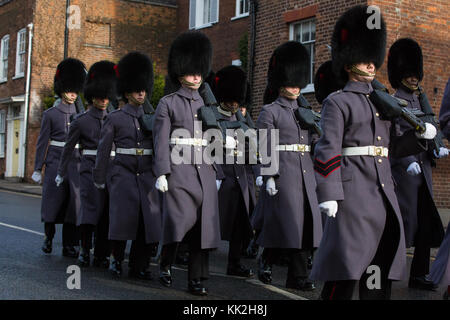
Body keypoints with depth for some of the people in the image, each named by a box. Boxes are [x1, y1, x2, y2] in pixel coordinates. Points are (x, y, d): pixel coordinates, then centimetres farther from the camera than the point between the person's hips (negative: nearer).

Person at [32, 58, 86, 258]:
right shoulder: (50, 114, 4)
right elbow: (42, 142, 4)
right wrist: (37, 169, 0)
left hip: (76, 163, 2)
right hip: (55, 161, -2)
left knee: (74, 202, -2)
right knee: (53, 201, 2)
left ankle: (69, 245, 6)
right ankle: (48, 237, 24)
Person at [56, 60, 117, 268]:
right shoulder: (81, 121, 1)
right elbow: (68, 148, 7)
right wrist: (61, 173, 10)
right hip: (89, 169, -3)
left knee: (106, 212, 2)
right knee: (91, 206, -15)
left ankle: (101, 255, 8)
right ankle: (84, 249, -3)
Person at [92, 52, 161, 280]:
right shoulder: (114, 118, 2)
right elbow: (103, 150, 4)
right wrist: (99, 179, 3)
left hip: (147, 176, 3)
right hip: (123, 174, -3)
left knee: (150, 221, -3)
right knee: (123, 218, -8)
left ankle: (139, 266, 9)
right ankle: (116, 260, 13)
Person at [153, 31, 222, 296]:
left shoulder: (207, 104, 17)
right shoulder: (168, 103, 4)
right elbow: (161, 140, -2)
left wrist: (217, 174, 13)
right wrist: (162, 173, -10)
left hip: (204, 171, 4)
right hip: (179, 169, -4)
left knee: (204, 224, -1)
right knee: (181, 219, -14)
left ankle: (197, 279, 6)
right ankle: (166, 265, 11)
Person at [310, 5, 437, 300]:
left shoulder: (381, 102, 20)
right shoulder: (337, 102, -1)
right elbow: (327, 151, -9)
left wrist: (419, 136, 8)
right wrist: (329, 194, -17)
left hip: (384, 192, 7)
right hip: (353, 192, -7)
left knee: (382, 265, 7)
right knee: (347, 266, -8)